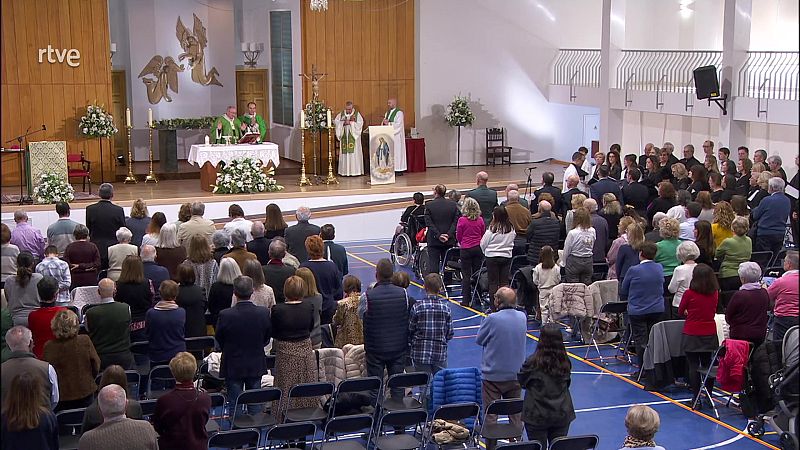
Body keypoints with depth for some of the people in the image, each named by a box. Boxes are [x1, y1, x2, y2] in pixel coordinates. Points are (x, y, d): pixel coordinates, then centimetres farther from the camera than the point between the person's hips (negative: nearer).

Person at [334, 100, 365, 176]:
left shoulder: (357, 114, 2)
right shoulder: (341, 114, 10)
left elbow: (360, 124, -8)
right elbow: (335, 122, 2)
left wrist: (350, 123, -14)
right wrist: (343, 123, -11)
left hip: (354, 137, -3)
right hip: (344, 138, 3)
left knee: (354, 154, -7)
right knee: (344, 154, 0)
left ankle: (355, 171, -5)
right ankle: (345, 171, 2)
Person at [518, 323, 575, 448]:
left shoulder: (532, 363, -18)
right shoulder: (565, 362, -6)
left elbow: (522, 382, -2)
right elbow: (567, 384, 8)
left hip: (537, 415, -3)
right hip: (562, 414, 3)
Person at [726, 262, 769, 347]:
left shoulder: (739, 296, -15)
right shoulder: (765, 293, 1)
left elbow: (728, 318, -5)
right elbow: (766, 315, 13)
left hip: (741, 335, -5)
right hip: (760, 335, 5)